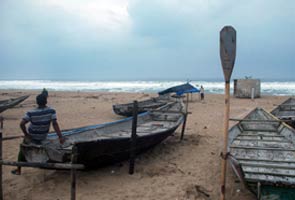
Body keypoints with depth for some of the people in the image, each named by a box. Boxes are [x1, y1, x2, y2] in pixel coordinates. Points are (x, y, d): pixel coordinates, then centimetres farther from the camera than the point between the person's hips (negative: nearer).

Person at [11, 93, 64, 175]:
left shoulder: (31, 113, -21)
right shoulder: (51, 111, -20)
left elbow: (22, 124, -26)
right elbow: (55, 124, -26)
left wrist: (26, 134, -13)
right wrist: (60, 137, -27)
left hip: (31, 136, -2)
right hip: (43, 137, 2)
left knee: (23, 150, 20)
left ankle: (18, 170, 29)